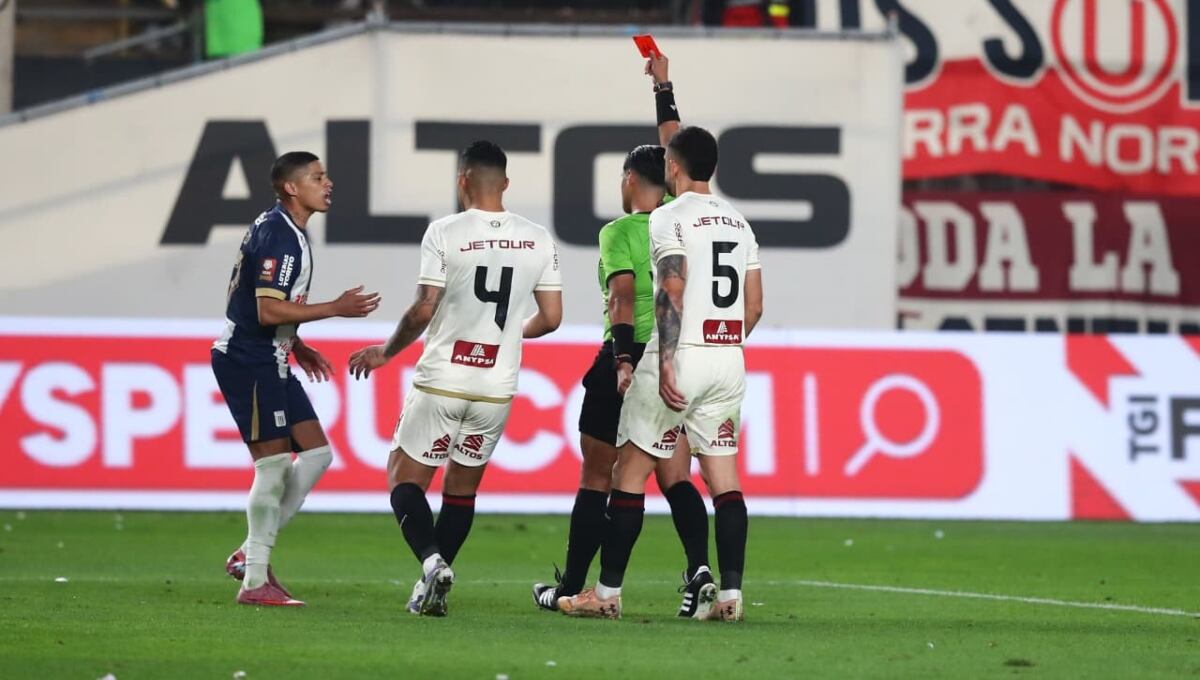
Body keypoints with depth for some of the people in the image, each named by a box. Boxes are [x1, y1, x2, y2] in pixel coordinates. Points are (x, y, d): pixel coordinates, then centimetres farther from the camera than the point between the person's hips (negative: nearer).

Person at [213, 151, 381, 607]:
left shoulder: (281, 229, 15)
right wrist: (336, 309, -20)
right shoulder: (280, 237, -18)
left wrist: (295, 345, 24)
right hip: (247, 361, -10)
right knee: (274, 465, -9)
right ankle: (255, 582, -4)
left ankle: (250, 554, 11)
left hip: (269, 362, 10)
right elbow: (269, 311, -24)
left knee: (316, 454, 8)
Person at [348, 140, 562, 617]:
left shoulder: (445, 233, -10)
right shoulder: (537, 239, 2)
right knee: (462, 487, 17)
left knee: (405, 478, 7)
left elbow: (423, 311, -13)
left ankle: (432, 561, -17)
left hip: (442, 381, -4)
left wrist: (386, 352, 4)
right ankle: (432, 587, 14)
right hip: (498, 389, 4)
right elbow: (551, 318, 5)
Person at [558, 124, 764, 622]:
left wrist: (665, 363, -21)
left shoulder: (668, 218, -7)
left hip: (681, 356, -6)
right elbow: (754, 306, 14)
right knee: (723, 478, 6)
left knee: (630, 471, 2)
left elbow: (673, 294, -18)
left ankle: (607, 592, 4)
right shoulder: (738, 222, 14)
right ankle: (730, 594, -1)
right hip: (729, 360, 6)